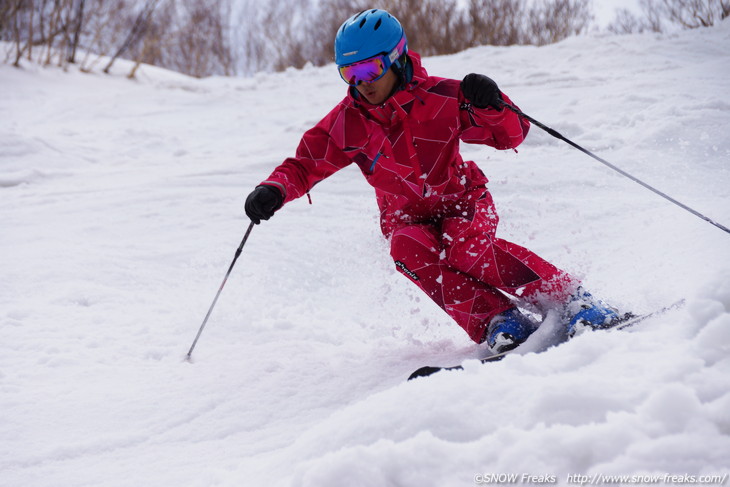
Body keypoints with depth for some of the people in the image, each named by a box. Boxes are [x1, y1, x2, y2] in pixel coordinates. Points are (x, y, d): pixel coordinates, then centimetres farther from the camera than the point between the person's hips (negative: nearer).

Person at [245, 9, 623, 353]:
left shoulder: (439, 99, -15)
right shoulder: (348, 123, -8)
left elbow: (511, 135, -10)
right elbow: (306, 164, -1)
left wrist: (491, 105, -32)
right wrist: (275, 190, -22)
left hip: (462, 201, -2)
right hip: (408, 218, 2)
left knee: (465, 248, -34)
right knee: (409, 250, -32)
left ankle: (572, 300, -29)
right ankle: (496, 321, -32)